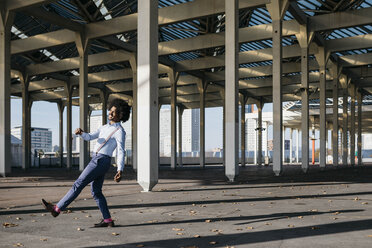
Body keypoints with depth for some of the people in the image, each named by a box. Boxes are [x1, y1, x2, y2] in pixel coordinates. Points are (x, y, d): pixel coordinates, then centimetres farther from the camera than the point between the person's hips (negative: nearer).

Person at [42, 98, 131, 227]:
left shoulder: (120, 131, -7)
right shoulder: (105, 127, 20)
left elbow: (121, 152, -14)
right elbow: (89, 137, 16)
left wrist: (120, 170, -24)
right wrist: (81, 132, -7)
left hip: (101, 161, -9)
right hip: (97, 160, 9)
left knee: (78, 184, -4)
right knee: (96, 191, 9)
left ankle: (57, 208, 3)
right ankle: (108, 220, 10)